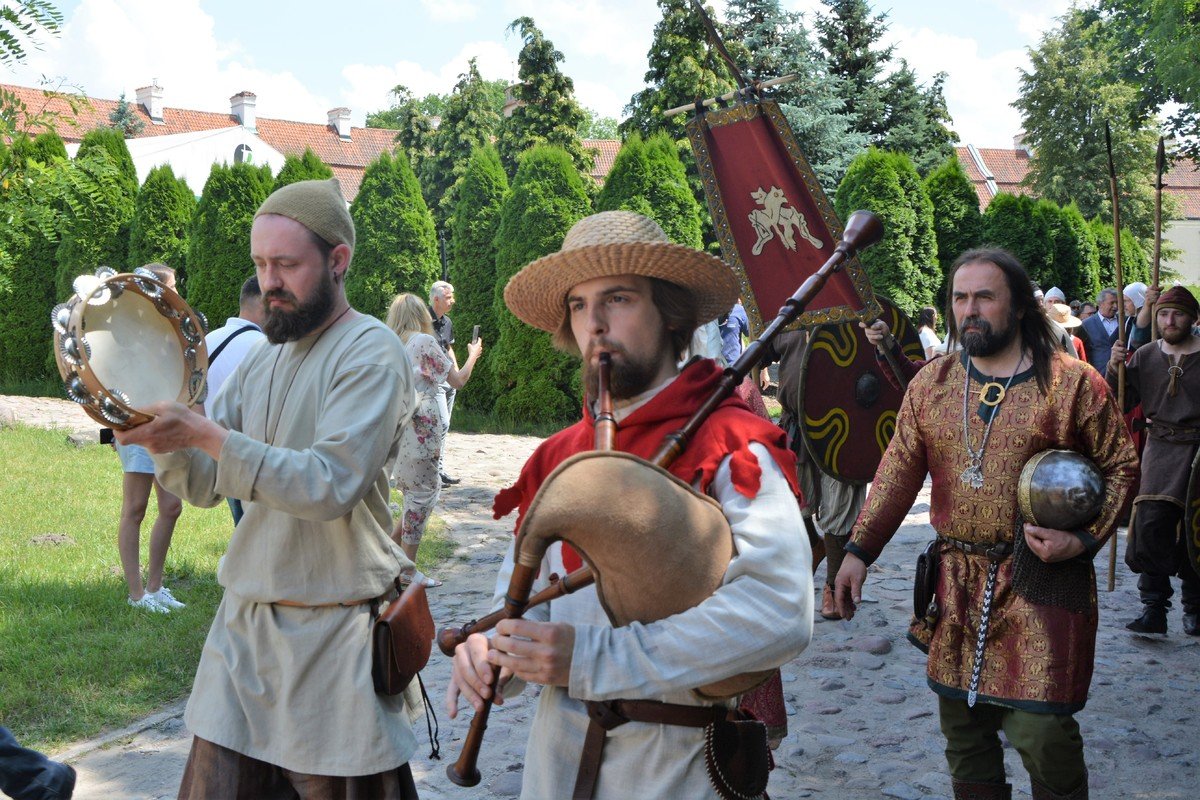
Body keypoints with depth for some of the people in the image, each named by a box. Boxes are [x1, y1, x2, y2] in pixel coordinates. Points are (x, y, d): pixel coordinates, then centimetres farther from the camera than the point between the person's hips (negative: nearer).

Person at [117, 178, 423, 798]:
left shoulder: (371, 353, -11)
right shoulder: (263, 357, 11)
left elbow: (331, 486, -22)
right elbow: (206, 484, 9)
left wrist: (208, 435, -26)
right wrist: (159, 439, -11)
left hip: (335, 628, -6)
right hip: (245, 619, 7)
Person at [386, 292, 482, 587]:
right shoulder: (425, 341, -6)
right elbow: (458, 380, 0)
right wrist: (473, 354, 16)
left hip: (395, 427, 7)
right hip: (419, 428, -7)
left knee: (428, 488, 19)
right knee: (421, 494, 0)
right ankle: (408, 568, 3)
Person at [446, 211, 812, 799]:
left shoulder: (731, 448, -15)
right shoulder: (556, 457, 6)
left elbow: (780, 612, -28)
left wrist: (593, 657, -29)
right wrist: (491, 652, -11)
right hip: (558, 750, 5)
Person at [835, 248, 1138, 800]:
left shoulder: (1072, 383, -4)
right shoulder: (931, 383, 8)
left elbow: (1120, 468, 0)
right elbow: (899, 471, 8)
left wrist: (1083, 540, -13)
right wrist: (860, 550, 0)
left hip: (1041, 583, -4)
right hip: (957, 584, 5)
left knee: (1041, 731, -7)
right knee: (963, 724, 13)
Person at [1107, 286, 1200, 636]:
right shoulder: (1146, 356, 6)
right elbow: (1120, 404, 6)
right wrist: (1115, 368, -8)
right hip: (1160, 447, 2)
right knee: (1150, 523, -13)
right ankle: (1153, 609, -7)